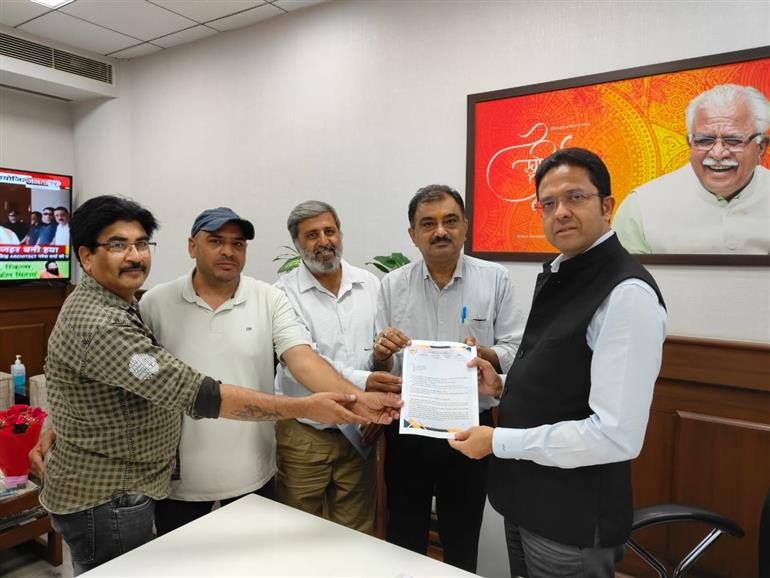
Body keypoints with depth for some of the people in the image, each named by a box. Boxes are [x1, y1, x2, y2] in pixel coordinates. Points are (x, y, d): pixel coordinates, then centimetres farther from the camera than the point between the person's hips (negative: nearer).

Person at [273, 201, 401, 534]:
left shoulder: (370, 285, 5)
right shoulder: (285, 292, -7)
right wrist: (361, 382, -30)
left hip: (359, 429, 3)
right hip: (304, 431, -2)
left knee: (358, 536, 14)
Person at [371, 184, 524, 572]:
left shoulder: (495, 280, -4)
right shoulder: (392, 284, 0)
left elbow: (517, 352, -5)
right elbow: (378, 365, 2)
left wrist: (483, 354, -24)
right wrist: (381, 355, -20)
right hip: (406, 430, 1)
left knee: (462, 543, 18)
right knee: (404, 542, 17)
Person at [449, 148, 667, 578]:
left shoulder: (627, 294, -22)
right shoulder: (557, 276, 7)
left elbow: (616, 436, -26)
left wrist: (498, 442, -19)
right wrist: (503, 388, 1)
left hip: (574, 518, -8)